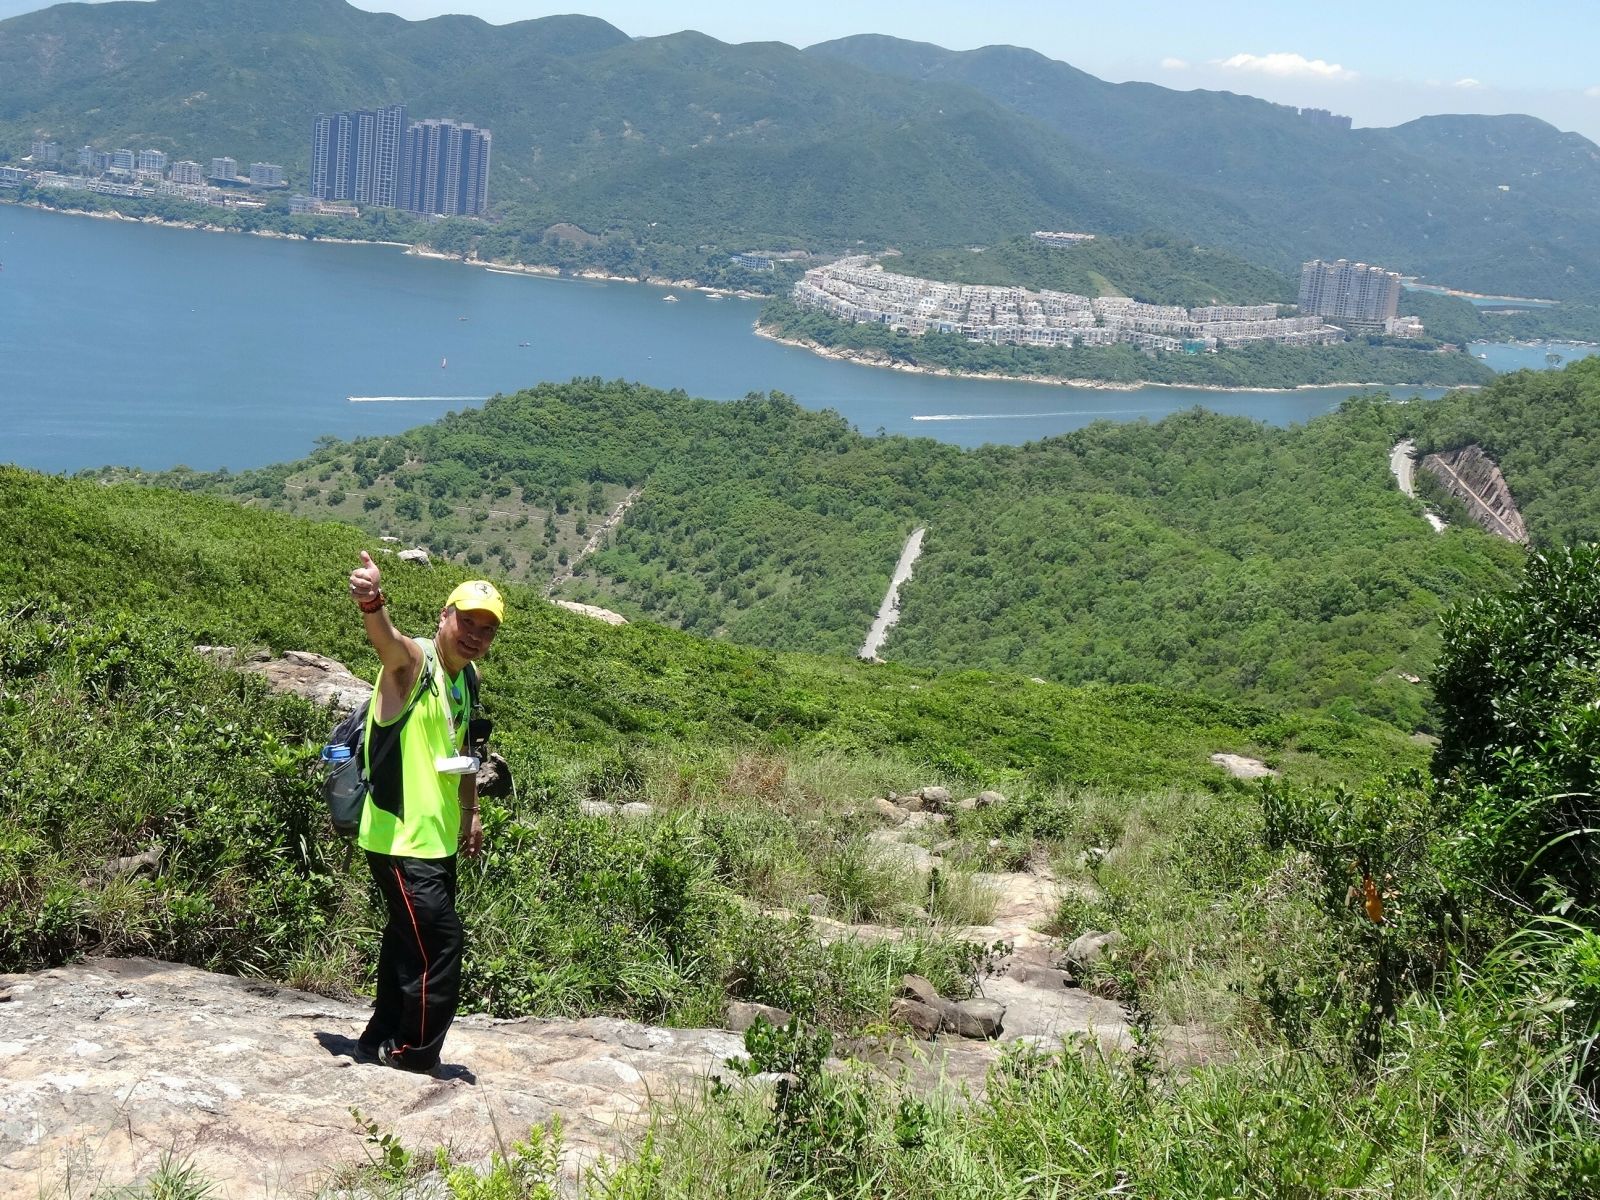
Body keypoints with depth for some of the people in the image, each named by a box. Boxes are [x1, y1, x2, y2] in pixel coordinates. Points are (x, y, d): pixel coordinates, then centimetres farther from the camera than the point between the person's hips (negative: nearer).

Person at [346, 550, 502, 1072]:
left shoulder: (465, 679, 10)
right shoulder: (412, 662, -14)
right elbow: (385, 638, -39)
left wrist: (470, 811, 22)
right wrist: (371, 603, -60)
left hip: (437, 840, 9)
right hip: (400, 839, -9)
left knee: (412, 941, 19)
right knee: (441, 940, -10)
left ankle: (383, 1040, 34)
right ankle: (415, 1054, 4)